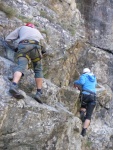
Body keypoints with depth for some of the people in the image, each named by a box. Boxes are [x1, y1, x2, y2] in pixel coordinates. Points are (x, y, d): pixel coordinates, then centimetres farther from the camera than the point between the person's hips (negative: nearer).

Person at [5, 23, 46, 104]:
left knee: (21, 66, -17)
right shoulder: (37, 31, 41)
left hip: (23, 46, -1)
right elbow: (43, 45, 34)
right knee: (38, 69, 12)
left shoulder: (22, 28, 34)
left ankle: (14, 85, -44)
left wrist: (17, 38, 43)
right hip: (35, 46, 1)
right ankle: (39, 93, 1)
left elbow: (7, 39, 26)